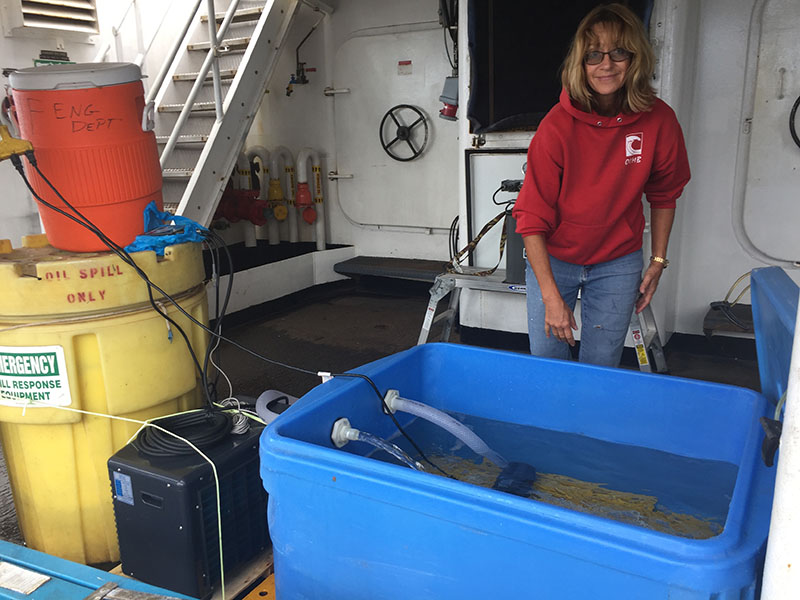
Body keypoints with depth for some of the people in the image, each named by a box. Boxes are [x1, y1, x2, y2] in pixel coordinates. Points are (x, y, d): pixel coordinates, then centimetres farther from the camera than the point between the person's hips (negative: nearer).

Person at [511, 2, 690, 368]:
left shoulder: (659, 120, -12)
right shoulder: (557, 126, -20)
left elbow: (664, 194, 6)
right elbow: (532, 217, -19)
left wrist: (658, 260, 6)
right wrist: (550, 295, -21)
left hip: (618, 263, 2)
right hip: (553, 258, -1)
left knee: (601, 366, 9)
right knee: (545, 360, 7)